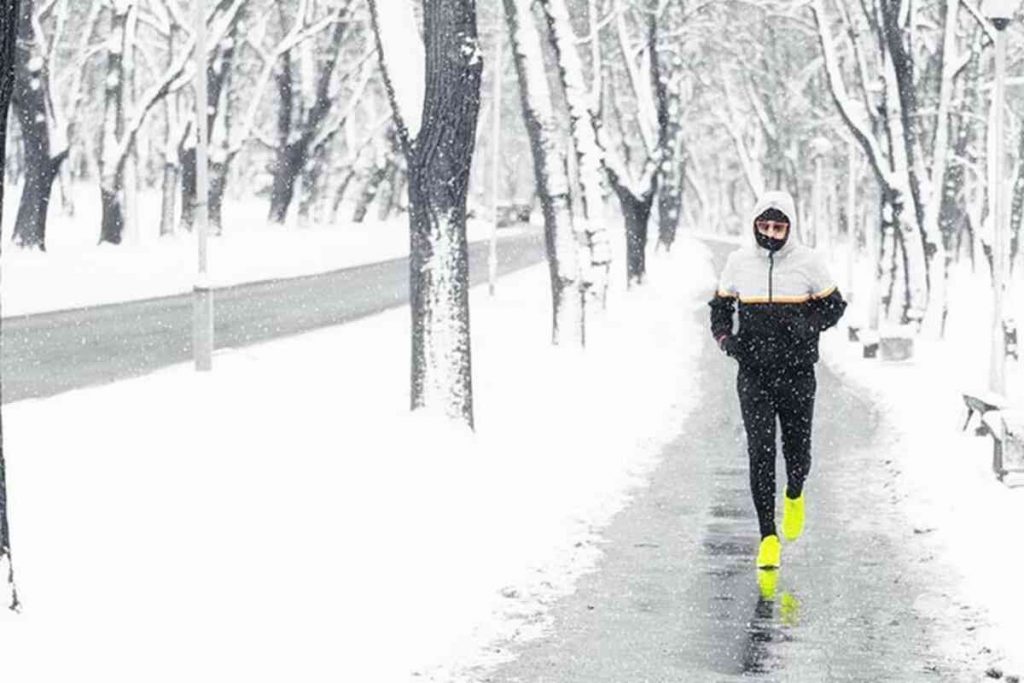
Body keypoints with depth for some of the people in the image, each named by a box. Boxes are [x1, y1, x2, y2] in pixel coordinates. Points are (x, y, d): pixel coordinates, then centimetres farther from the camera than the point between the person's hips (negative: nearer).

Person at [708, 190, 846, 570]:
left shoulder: (808, 262, -3)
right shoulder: (739, 261, 2)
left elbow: (833, 306, 5)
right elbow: (719, 308, 13)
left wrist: (808, 326, -15)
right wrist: (726, 339, -7)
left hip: (797, 373, 0)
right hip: (754, 374, 0)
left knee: (797, 450, 7)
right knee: (761, 451, -8)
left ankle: (794, 496, 43)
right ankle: (768, 537, -4)